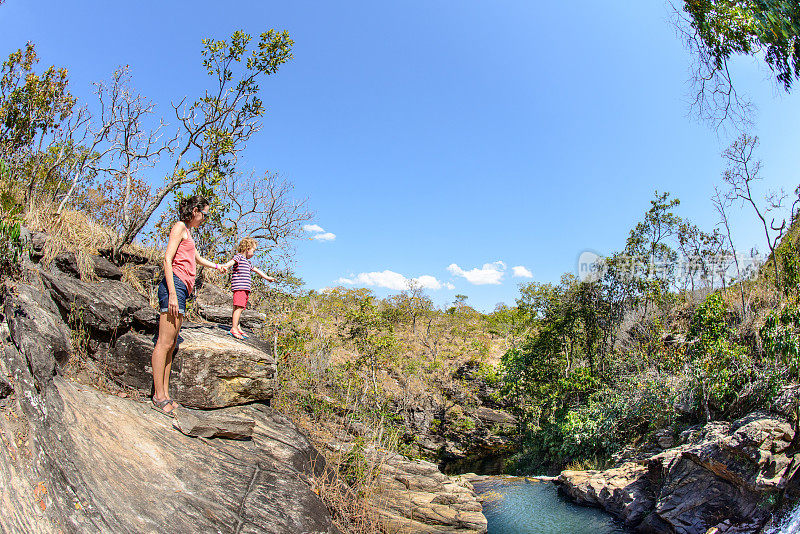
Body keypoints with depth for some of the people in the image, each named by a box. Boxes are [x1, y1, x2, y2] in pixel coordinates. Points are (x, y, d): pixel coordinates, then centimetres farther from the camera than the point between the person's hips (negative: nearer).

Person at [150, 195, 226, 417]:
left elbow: (197, 258, 45)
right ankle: (159, 397, -8)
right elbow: (167, 259, -12)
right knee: (165, 343, -10)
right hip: (175, 284, -10)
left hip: (181, 289, 10)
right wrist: (172, 293, -19)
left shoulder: (187, 232, 27)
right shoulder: (180, 227, -1)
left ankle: (164, 395, 10)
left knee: (171, 344, 7)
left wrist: (217, 266, 56)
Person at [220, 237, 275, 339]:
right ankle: (234, 328, -17)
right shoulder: (239, 257, 0)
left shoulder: (247, 262, 29)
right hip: (239, 286, -9)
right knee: (239, 307, -15)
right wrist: (225, 266, -44)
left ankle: (237, 327, 12)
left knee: (239, 308, 9)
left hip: (245, 288, 9)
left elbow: (257, 270, 40)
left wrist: (267, 277, 50)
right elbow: (232, 261, -22)